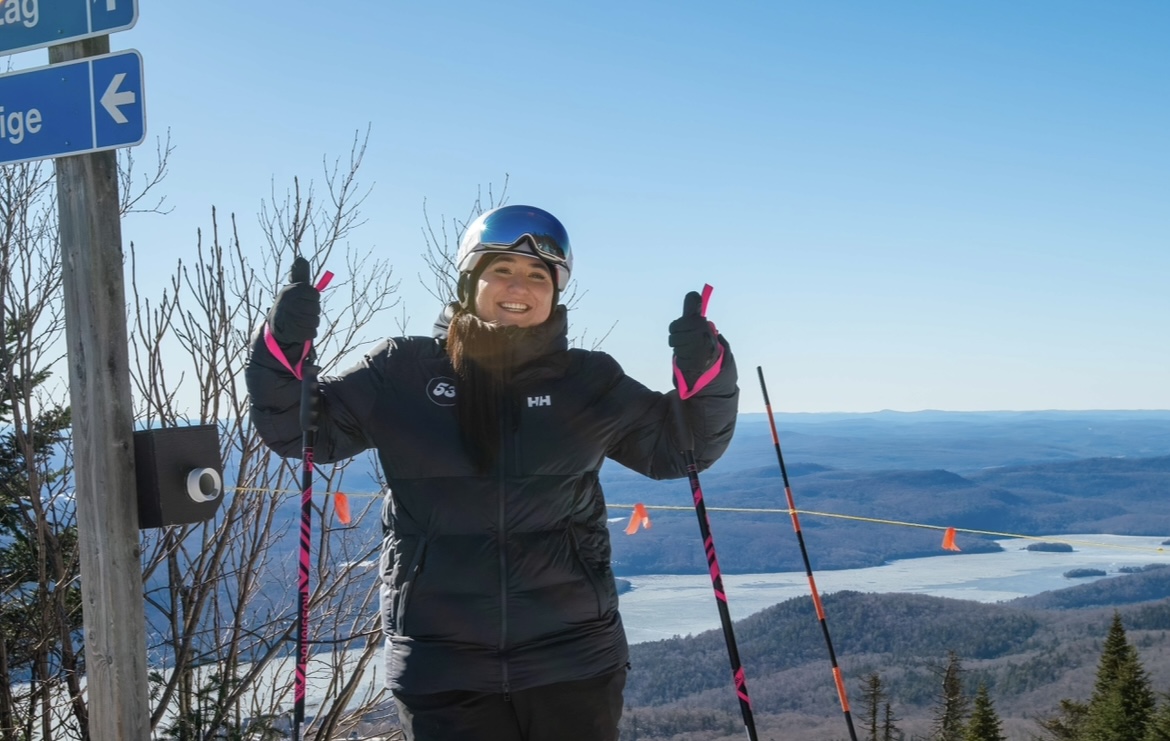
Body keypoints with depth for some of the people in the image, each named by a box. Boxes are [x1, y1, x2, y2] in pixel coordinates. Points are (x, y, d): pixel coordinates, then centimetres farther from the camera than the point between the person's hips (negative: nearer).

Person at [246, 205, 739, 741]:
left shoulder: (588, 381, 3)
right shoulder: (404, 372, 1)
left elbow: (680, 446, 9)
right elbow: (300, 431, 6)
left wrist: (702, 372, -9)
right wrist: (285, 349, -12)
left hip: (572, 658, 1)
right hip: (440, 666, -1)